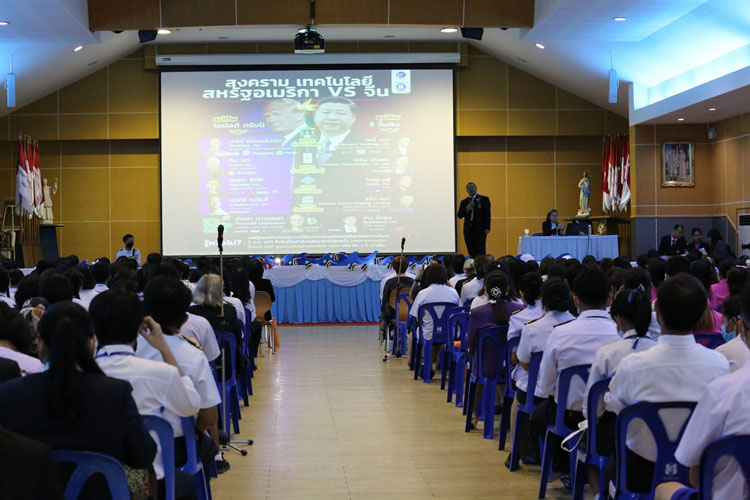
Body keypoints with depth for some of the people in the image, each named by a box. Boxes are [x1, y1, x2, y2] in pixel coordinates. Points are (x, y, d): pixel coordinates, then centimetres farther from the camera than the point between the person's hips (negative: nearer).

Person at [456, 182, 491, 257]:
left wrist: (487, 228, -11)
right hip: (468, 230, 3)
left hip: (480, 229, -3)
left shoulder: (484, 199, 5)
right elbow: (459, 215, 7)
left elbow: (488, 214, -1)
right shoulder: (464, 202, 14)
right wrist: (467, 209, -10)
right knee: (471, 253, 1)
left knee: (481, 251, -9)